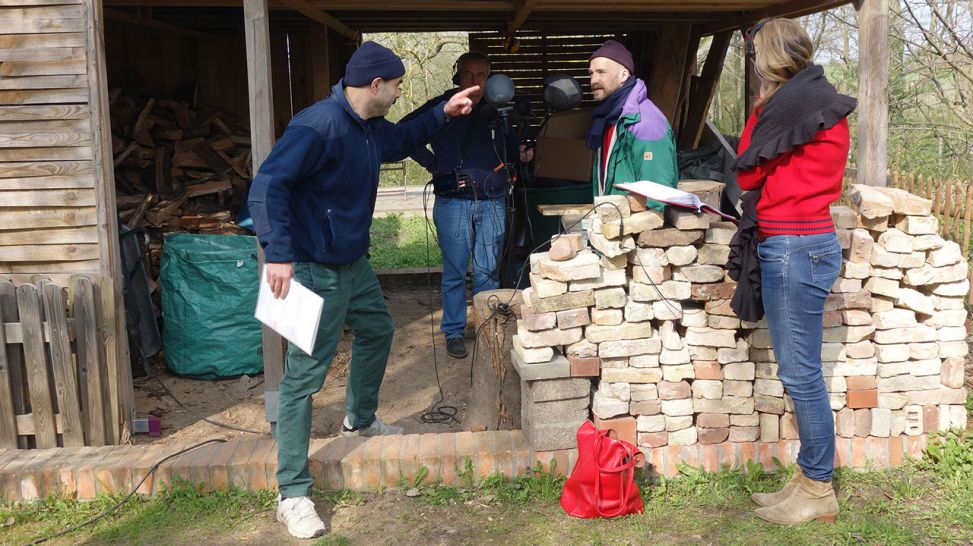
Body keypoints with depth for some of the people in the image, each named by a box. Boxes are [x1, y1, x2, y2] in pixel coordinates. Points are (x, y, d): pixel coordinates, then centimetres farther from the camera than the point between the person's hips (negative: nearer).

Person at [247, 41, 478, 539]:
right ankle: (292, 495, 2)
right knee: (305, 375, -6)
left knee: (377, 330, 28)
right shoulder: (319, 125, -24)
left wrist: (442, 114, 22)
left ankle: (359, 420, 52)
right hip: (315, 271, -10)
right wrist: (278, 254, -37)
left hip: (354, 265, 10)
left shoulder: (370, 127, 6)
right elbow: (268, 185, -30)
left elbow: (399, 142, 30)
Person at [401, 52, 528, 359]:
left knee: (489, 271, 8)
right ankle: (454, 332, 16)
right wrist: (432, 164, -3)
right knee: (455, 272, 4)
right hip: (453, 202, -2)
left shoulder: (497, 111, 11)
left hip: (492, 202, 2)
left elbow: (510, 147, 22)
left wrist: (522, 155, -1)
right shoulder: (440, 108, 1)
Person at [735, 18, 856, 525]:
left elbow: (747, 174, -6)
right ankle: (808, 477, 23)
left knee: (800, 372, -3)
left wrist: (760, 109, 6)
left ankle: (818, 491, 9)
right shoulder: (812, 99, 17)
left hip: (795, 248, -10)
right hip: (790, 244, 10)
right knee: (797, 371, 13)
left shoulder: (796, 101, -12)